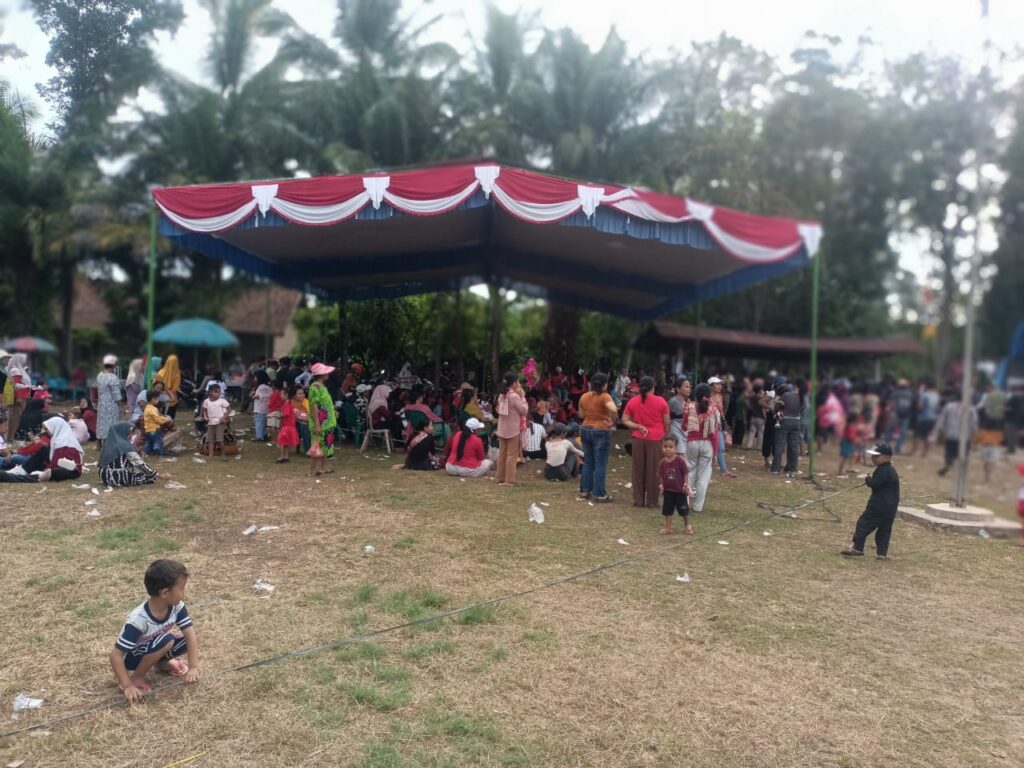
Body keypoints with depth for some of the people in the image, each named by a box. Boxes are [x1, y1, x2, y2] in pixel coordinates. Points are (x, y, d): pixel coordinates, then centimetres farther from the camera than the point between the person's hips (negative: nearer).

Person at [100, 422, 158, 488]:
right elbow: (139, 463, -14)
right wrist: (153, 473, -4)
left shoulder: (108, 444, 4)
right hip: (119, 478, -8)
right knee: (151, 476, 3)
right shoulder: (125, 446, -18)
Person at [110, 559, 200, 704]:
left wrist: (193, 667, -28)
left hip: (155, 648, 6)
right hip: (132, 656, -6)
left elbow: (190, 634, -20)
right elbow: (116, 655, -31)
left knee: (189, 641, -17)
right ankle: (136, 677, -13)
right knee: (166, 640, -32)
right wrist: (127, 686, -34)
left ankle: (162, 662, 10)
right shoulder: (139, 620, -35)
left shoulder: (177, 606, -20)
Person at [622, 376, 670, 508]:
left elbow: (625, 420, 1)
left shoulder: (633, 402, 2)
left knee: (638, 470, 10)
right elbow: (666, 422, 0)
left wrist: (638, 427, -4)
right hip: (656, 439, -2)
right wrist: (665, 435, 13)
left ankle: (638, 500, 14)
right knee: (653, 470, 5)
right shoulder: (661, 401, -4)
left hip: (638, 439, 2)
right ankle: (652, 501, 11)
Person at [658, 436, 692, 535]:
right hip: (668, 490, 3)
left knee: (684, 510, 10)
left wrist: (686, 484, -12)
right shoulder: (662, 462, -5)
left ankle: (687, 526, 28)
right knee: (667, 510, 9)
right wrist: (662, 485, 0)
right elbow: (661, 475, 5)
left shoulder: (680, 460, -17)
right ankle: (668, 527, 22)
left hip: (680, 490, -3)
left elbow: (686, 473, -11)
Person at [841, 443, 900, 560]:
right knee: (884, 529, 11)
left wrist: (869, 478, -4)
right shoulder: (891, 470, 14)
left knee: (864, 523, -4)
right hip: (890, 506, 10)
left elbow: (873, 483, -22)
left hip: (879, 505, -10)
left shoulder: (883, 470, -18)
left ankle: (857, 547, -3)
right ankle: (882, 552, 12)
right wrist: (871, 480, 5)